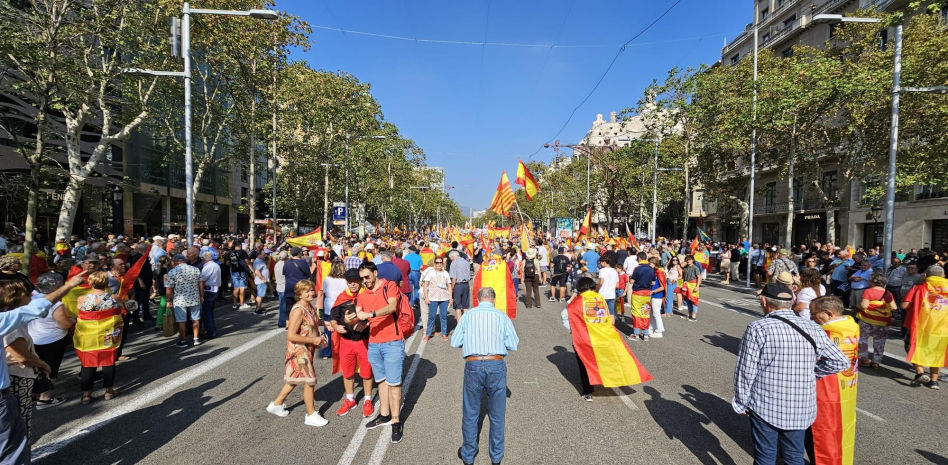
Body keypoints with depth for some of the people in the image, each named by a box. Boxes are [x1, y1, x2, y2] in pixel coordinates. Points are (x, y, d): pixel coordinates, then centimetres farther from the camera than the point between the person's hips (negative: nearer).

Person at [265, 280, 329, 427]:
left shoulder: (310, 307, 4)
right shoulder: (298, 310, -23)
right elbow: (291, 336, -26)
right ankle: (311, 415, 15)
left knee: (295, 380, 22)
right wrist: (313, 340, -22)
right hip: (299, 351, -9)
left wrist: (319, 339, 4)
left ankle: (276, 404, 40)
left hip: (307, 350, 9)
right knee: (309, 381, 1)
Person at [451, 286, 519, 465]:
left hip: (473, 365, 0)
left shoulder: (468, 315, 5)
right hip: (496, 365, 0)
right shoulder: (502, 316, 4)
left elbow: (454, 342, 5)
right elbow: (513, 345, 2)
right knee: (497, 415, 16)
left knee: (470, 414, 16)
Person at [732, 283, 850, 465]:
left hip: (765, 408, -4)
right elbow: (841, 362, 4)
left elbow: (745, 371, -14)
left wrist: (741, 403, 0)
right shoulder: (813, 328, -4)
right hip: (801, 409, 4)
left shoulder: (757, 329, -17)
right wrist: (810, 372, 11)